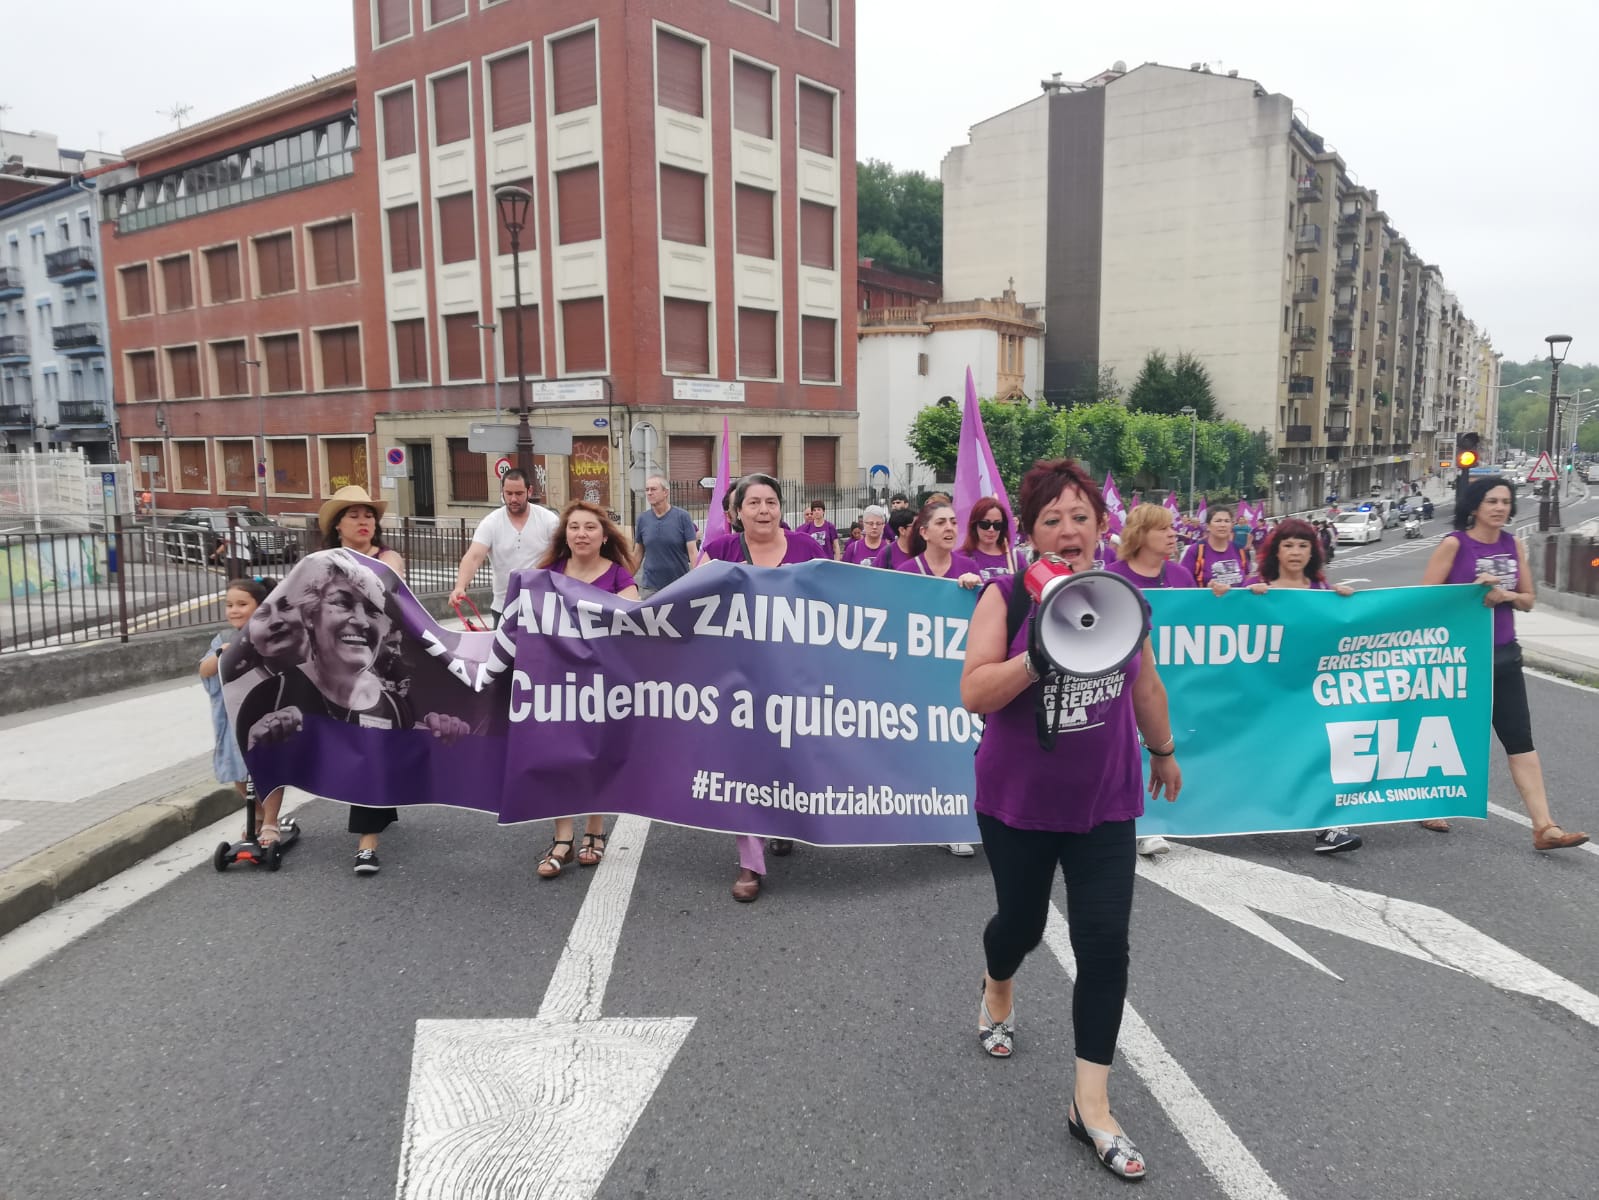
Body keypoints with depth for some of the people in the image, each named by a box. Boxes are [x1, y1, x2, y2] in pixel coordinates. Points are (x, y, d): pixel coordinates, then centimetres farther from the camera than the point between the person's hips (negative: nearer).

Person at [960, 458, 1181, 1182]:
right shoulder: (1006, 595, -13)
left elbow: (1144, 682, 14)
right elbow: (973, 694, -20)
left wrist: (1164, 750, 25)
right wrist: (1042, 653, -32)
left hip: (1103, 802, 2)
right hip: (1018, 801, -2)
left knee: (1104, 943, -3)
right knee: (1022, 920, 16)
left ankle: (1091, 1103, 11)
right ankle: (997, 989, 53)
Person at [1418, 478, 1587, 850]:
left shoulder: (1514, 545, 6)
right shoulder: (1454, 544, -9)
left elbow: (1528, 600, 10)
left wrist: (1505, 595, -11)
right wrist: (1471, 591, -20)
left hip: (1504, 654, 5)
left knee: (1520, 738, 0)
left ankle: (1544, 827, 0)